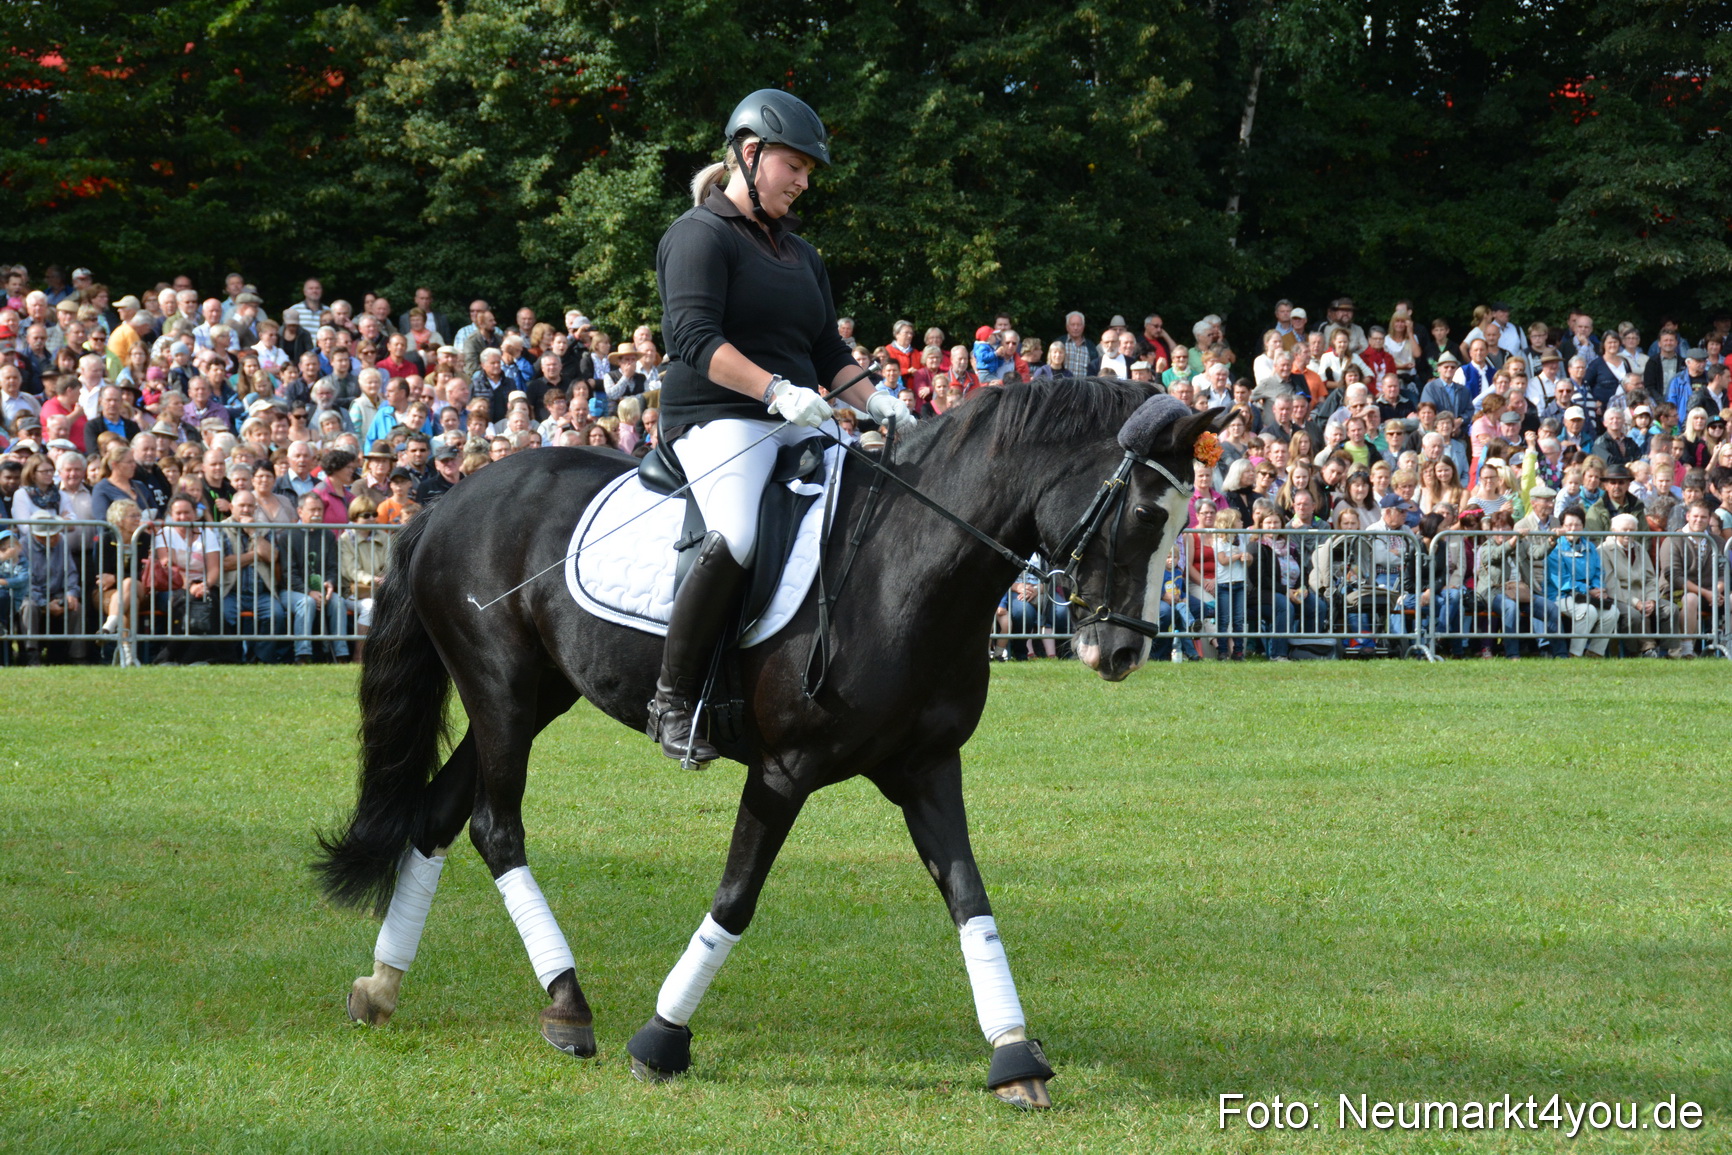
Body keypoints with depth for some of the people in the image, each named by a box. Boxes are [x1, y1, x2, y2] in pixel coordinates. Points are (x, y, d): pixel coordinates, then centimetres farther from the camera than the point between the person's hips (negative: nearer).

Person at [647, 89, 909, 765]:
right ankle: (673, 698, -24)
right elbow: (694, 336, -16)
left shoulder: (799, 253, 25)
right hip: (717, 418, -9)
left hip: (798, 426, 9)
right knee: (737, 537, -33)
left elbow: (829, 352, 25)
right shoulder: (701, 234, -2)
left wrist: (875, 401, 5)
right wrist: (776, 390, -26)